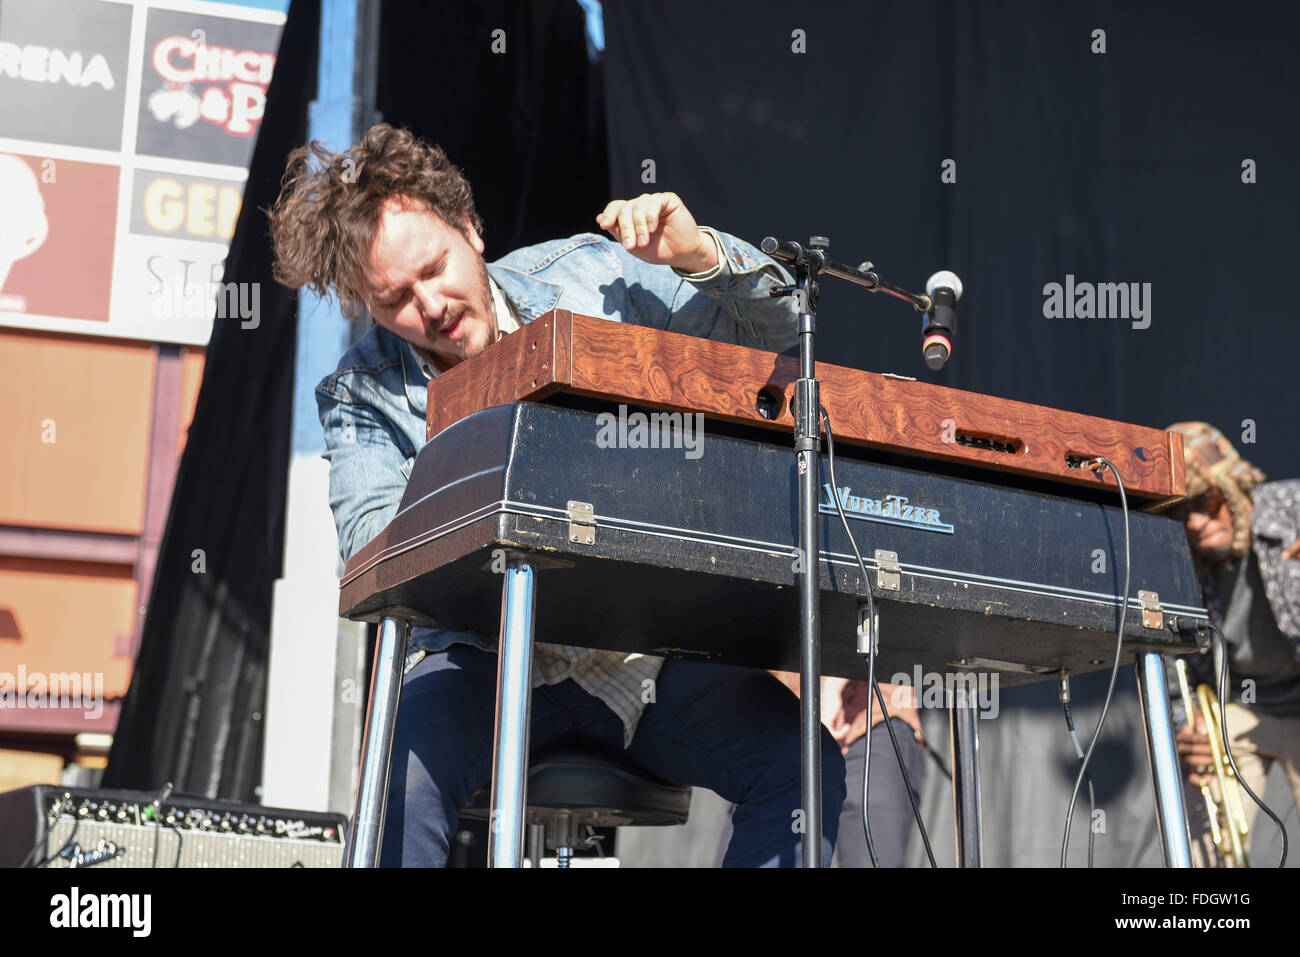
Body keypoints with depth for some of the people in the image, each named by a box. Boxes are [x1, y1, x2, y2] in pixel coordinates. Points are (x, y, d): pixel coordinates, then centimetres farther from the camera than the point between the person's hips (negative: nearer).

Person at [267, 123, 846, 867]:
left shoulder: (593, 277, 3)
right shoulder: (360, 397, 2)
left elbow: (776, 328, 9)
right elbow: (372, 544, -12)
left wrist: (700, 255, -11)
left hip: (657, 644, 1)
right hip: (491, 657, -1)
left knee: (801, 765, -22)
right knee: (407, 769, -32)